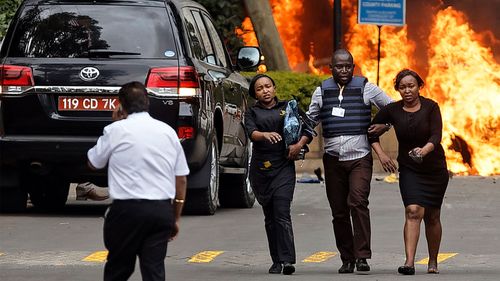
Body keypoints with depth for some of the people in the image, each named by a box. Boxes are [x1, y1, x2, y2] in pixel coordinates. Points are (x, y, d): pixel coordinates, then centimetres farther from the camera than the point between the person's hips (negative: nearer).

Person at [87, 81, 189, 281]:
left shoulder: (115, 131, -3)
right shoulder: (168, 132, 9)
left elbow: (94, 163, 13)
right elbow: (181, 179, 12)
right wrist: (175, 218, 20)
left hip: (127, 209, -3)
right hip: (162, 210, 3)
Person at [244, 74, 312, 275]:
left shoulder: (287, 108, 9)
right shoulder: (252, 113, 9)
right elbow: (251, 133, -11)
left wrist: (299, 144, -10)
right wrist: (265, 135, -33)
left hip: (284, 168, -2)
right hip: (260, 170, 2)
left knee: (282, 214, -14)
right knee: (270, 217, 7)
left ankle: (287, 260, -21)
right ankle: (276, 261, 13)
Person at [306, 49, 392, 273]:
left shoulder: (365, 88, 4)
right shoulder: (322, 91, 10)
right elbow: (310, 120, 18)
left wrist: (385, 126, -4)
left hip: (360, 157, -3)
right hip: (333, 159, 3)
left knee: (357, 202, -20)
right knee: (339, 211, 4)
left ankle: (362, 256, -22)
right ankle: (347, 259, 14)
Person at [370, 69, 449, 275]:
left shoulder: (431, 107, -9)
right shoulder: (392, 111, -4)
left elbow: (436, 136, -20)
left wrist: (424, 150, -40)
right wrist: (381, 154, -5)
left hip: (435, 168, 0)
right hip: (409, 170, 0)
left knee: (432, 217, 9)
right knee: (413, 211, -20)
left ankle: (433, 262, 28)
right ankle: (409, 262, -28)